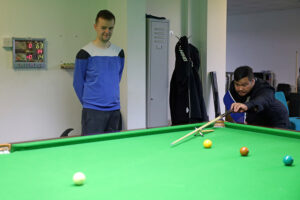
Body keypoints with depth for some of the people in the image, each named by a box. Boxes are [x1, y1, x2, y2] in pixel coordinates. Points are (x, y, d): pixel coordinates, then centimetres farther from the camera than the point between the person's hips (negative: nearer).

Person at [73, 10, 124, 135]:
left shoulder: (119, 53, 8)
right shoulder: (85, 53, -7)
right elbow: (78, 83, 0)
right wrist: (88, 103, 6)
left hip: (114, 110, 5)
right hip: (93, 112, -5)